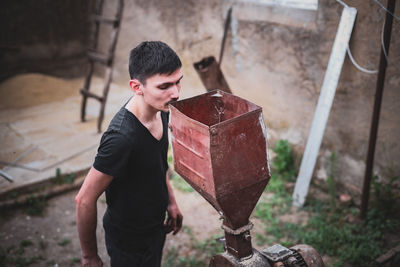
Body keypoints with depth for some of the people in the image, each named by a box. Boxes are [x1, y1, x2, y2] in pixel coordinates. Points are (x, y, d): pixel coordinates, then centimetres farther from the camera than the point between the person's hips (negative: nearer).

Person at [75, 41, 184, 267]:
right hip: (130, 242, -7)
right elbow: (85, 200, -27)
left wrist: (170, 200, 13)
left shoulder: (160, 109, -11)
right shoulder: (121, 137, -37)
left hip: (156, 225, 8)